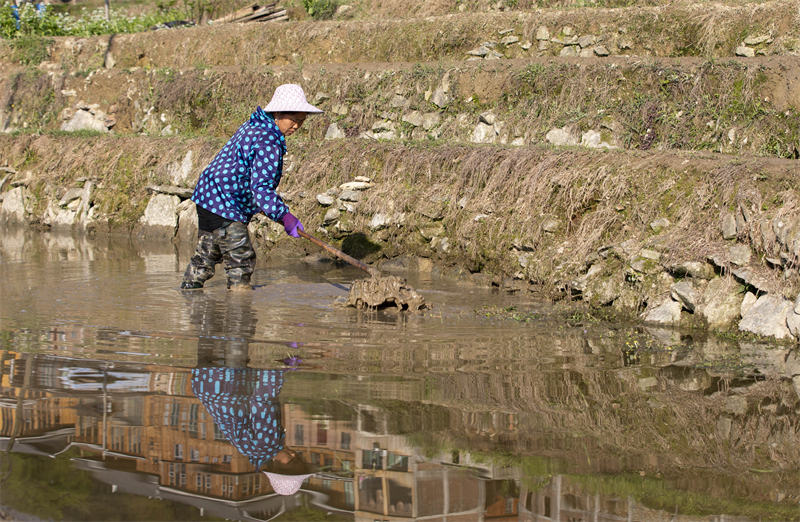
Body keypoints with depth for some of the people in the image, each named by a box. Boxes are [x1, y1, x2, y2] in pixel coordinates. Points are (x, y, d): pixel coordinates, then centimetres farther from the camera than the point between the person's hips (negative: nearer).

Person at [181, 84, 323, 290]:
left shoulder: (253, 127, 11)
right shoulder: (268, 141, -21)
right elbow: (261, 186, -27)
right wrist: (285, 216, -28)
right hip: (225, 208, -11)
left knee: (205, 256, 21)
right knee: (241, 261, -3)